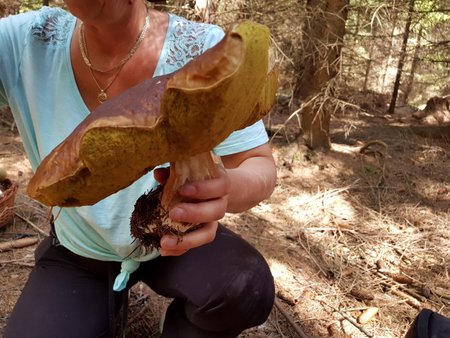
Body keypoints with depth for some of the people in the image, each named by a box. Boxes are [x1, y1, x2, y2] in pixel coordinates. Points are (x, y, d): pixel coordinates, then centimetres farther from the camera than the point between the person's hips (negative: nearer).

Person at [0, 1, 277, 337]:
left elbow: (261, 167, -22)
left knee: (247, 289, -27)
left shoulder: (204, 51, -23)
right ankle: (107, 304, 19)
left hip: (176, 240, -1)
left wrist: (224, 188, -45)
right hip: (78, 251, 2)